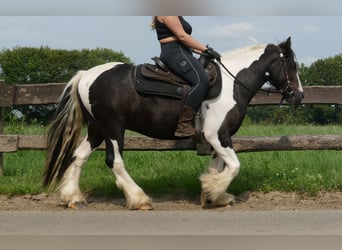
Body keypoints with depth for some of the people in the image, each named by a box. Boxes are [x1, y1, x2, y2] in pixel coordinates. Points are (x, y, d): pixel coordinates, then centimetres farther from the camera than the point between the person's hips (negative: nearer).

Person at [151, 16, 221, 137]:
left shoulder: (176, 16, 25)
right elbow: (181, 36, -14)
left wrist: (202, 52, 14)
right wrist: (206, 49, -13)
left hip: (181, 53, 11)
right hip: (174, 53, -11)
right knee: (201, 80, -29)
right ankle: (184, 125, -34)